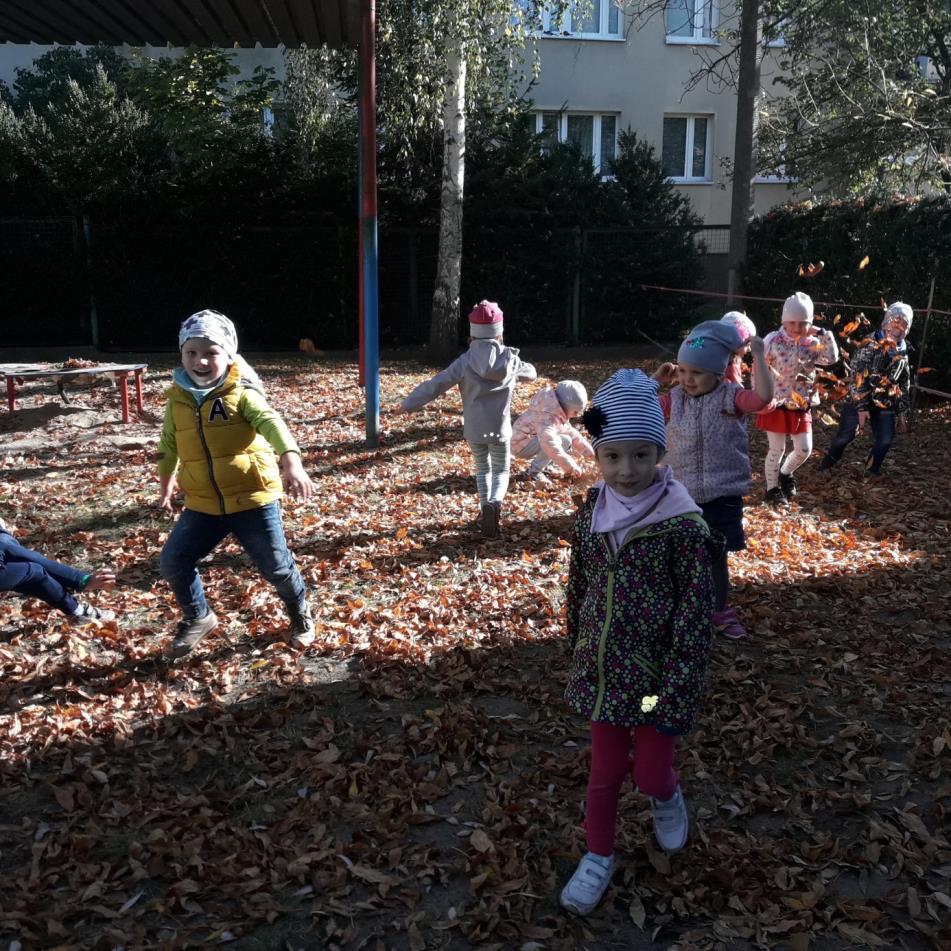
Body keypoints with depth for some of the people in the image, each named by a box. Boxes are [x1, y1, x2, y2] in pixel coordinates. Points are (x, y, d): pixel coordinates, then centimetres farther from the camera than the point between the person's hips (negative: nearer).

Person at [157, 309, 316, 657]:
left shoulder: (241, 394, -10)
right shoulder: (178, 399, 5)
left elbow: (272, 424, -27)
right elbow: (169, 441, 24)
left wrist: (291, 461, -44)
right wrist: (167, 478, 25)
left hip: (252, 499, -4)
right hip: (203, 505, 5)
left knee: (275, 565, 5)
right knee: (172, 561, 3)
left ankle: (300, 612, 36)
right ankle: (197, 617, 30)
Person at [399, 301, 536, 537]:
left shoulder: (465, 362, -10)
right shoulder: (510, 359, -4)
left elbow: (435, 385, -9)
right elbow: (531, 373, 18)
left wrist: (408, 404, 1)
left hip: (474, 429, 0)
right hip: (500, 428, 0)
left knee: (483, 469, 23)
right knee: (501, 471, 10)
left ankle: (485, 509, 22)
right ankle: (494, 503, -19)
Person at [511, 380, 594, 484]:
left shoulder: (557, 413, 5)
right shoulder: (547, 417, -29)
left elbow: (571, 432, 17)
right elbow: (549, 443, -43)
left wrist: (589, 451, 16)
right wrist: (571, 467, -42)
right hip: (521, 444, -10)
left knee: (567, 441, 8)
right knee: (561, 441, -28)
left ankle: (544, 466, 10)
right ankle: (535, 471, -17)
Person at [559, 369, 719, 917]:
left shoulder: (683, 526, -20)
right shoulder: (591, 513, -5)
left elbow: (696, 619, -16)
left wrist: (678, 698, -15)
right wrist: (578, 654, 15)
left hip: (654, 680, -3)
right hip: (602, 675, 4)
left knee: (650, 772, 12)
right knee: (605, 773, 16)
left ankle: (667, 797, 48)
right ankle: (600, 856, 38)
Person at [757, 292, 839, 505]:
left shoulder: (812, 343, 1)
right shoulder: (773, 340, -11)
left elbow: (832, 358, -11)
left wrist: (823, 334, -16)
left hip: (802, 406, 4)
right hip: (776, 404, -4)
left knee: (805, 449, 6)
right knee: (777, 448, 1)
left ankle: (785, 474, 35)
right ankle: (772, 489, 17)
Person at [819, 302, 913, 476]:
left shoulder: (903, 352, 5)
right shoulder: (870, 344, -14)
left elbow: (903, 384, 13)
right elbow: (858, 377, -18)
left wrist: (902, 412, 10)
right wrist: (861, 406, -20)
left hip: (886, 404, 5)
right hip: (859, 399, -5)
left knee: (885, 439, 4)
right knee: (845, 434, 3)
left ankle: (873, 467, 27)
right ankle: (830, 459, 28)